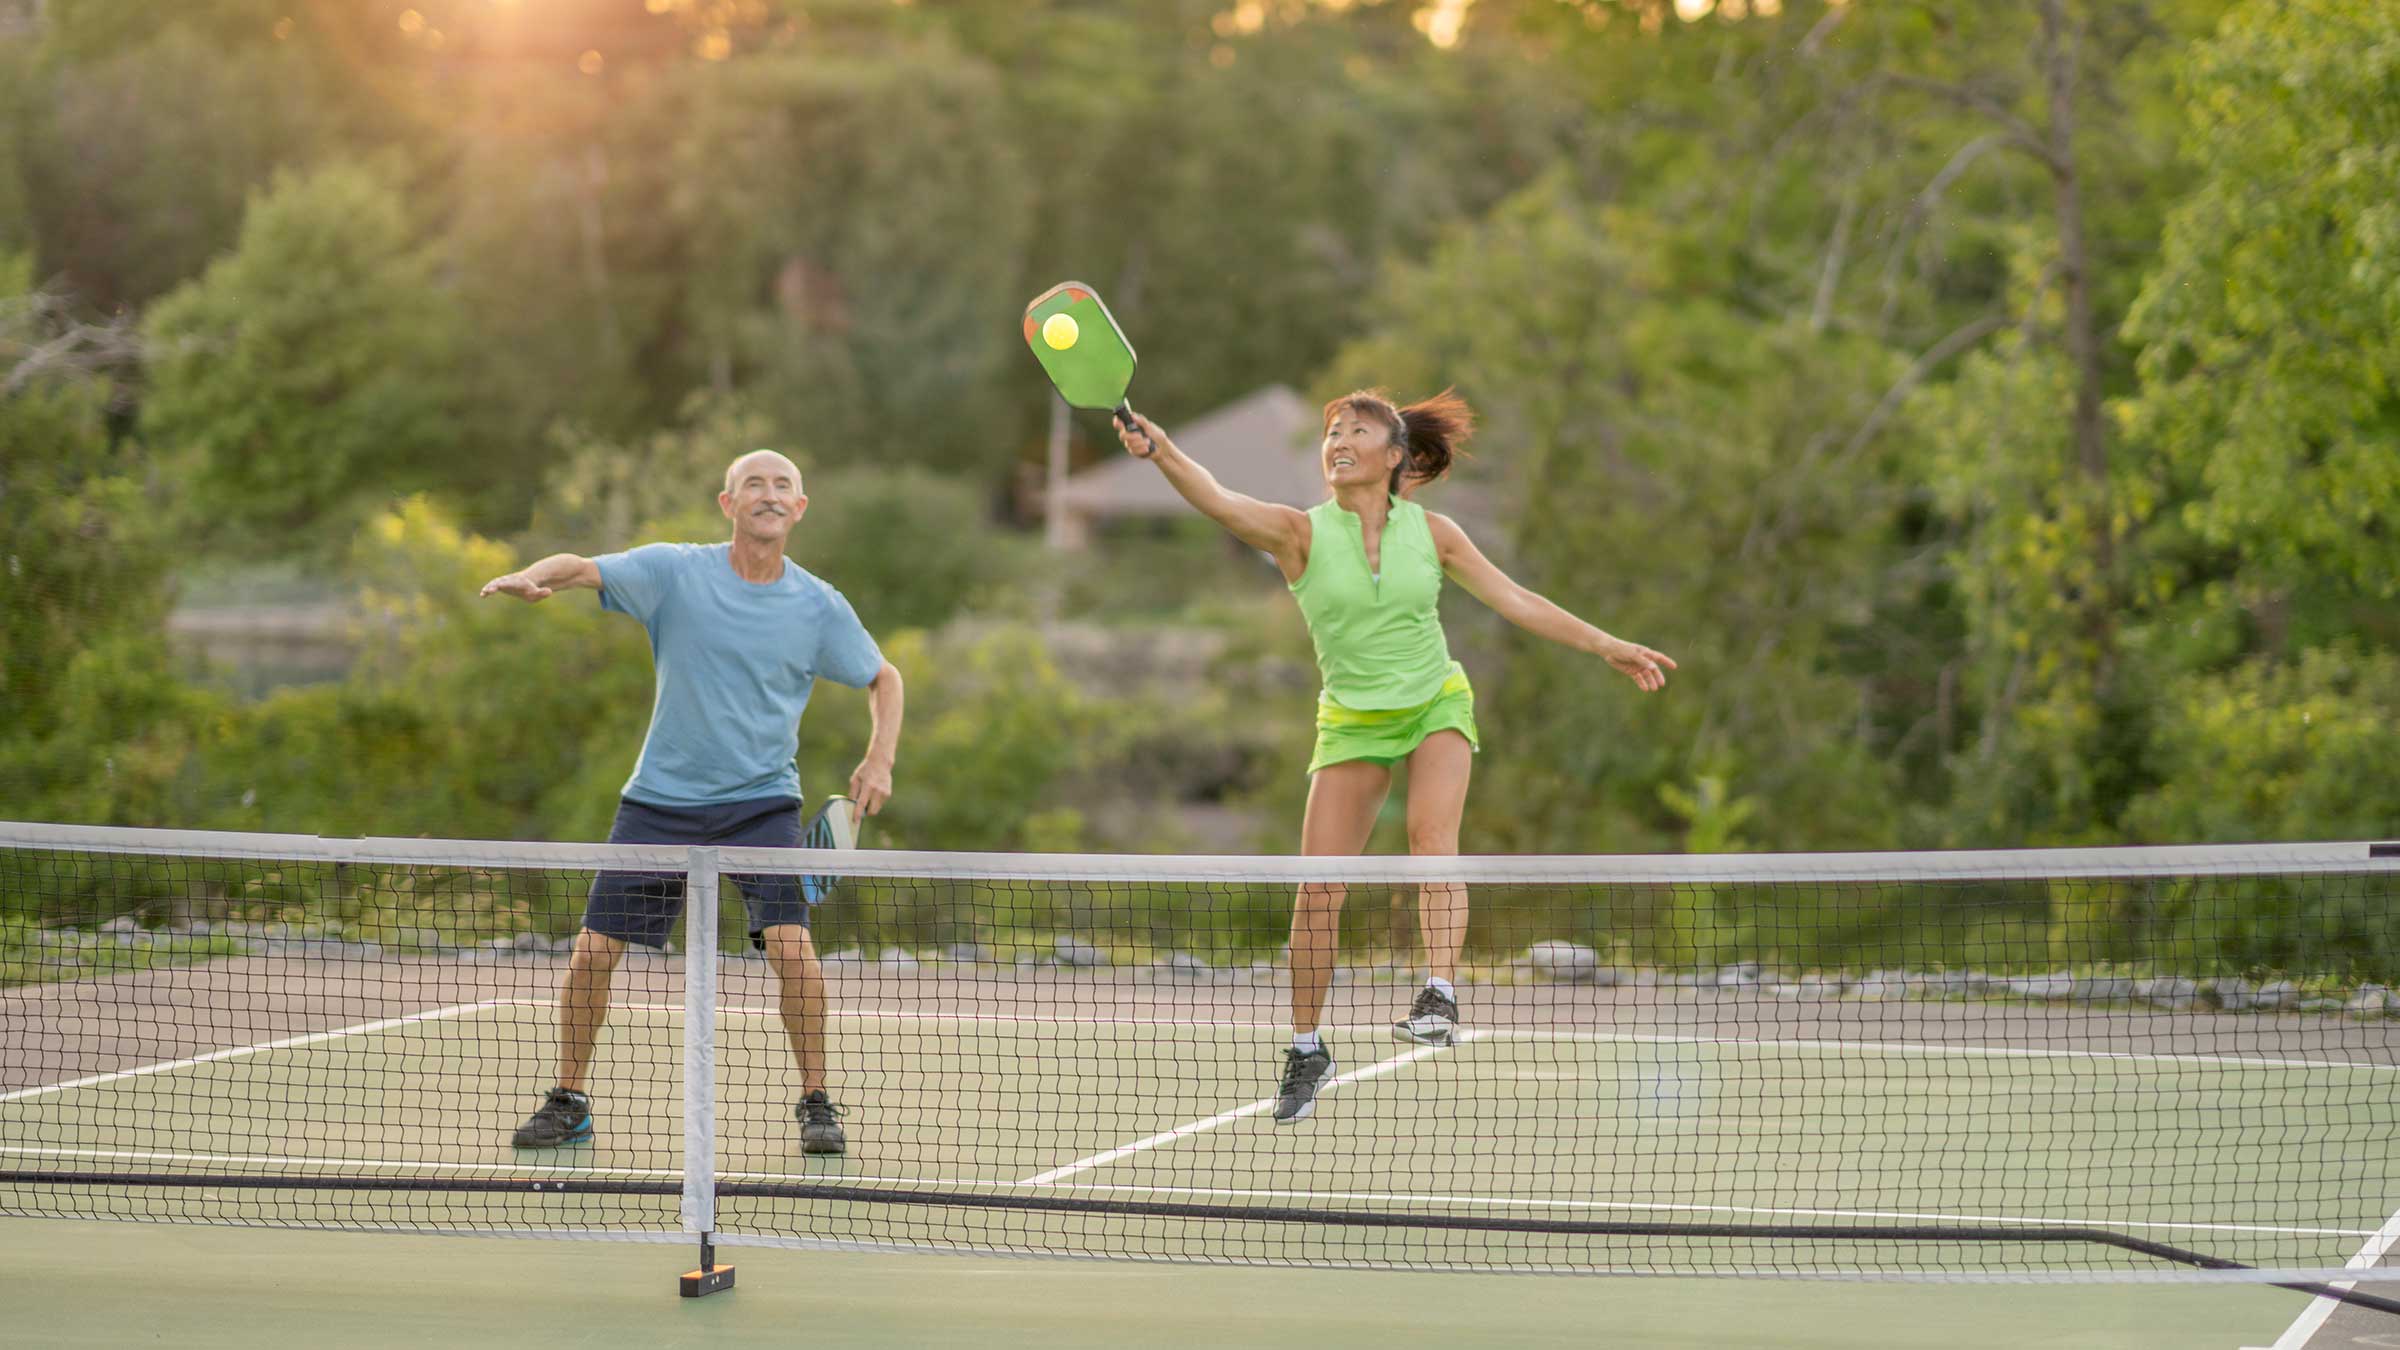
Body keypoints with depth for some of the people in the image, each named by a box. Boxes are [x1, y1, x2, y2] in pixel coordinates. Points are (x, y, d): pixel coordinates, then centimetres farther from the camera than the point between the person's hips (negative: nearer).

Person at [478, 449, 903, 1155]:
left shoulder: (819, 606, -1)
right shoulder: (674, 571, -5)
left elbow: (882, 678, 13)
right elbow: (581, 567, -16)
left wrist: (880, 759, -2)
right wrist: (532, 576, -39)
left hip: (762, 801, 0)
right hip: (661, 798, 0)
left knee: (790, 945, -19)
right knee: (593, 951, -2)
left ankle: (816, 1102, -1)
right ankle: (569, 1103, 17)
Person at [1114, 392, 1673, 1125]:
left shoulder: (1431, 533, -4)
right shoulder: (1301, 533, -10)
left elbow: (1517, 602, 5)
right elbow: (1219, 501, -28)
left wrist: (1608, 646, 3)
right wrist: (1159, 449, -47)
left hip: (1437, 706, 0)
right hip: (1352, 724, 0)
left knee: (1431, 832, -28)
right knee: (1318, 887, -5)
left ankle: (1440, 995, -36)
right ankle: (1306, 1049, 11)